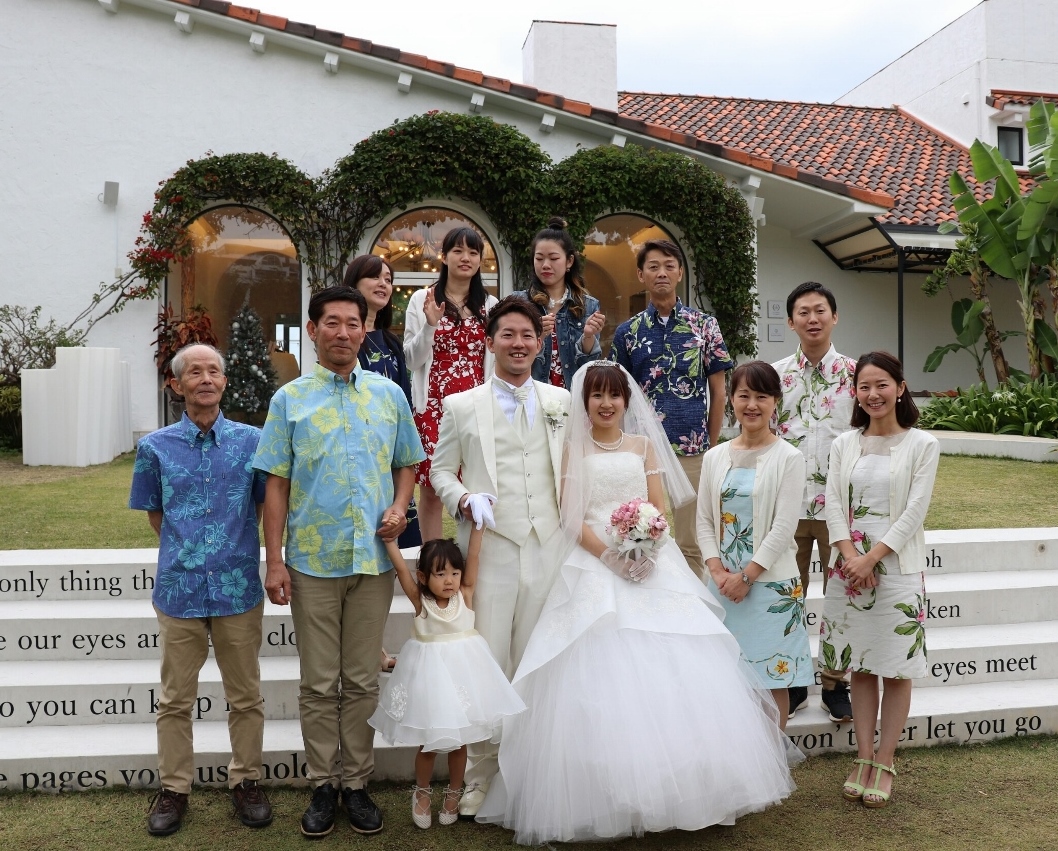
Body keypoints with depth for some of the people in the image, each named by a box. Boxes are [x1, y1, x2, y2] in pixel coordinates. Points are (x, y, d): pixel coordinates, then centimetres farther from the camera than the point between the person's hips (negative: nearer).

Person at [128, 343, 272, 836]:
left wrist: (231, 548, 8)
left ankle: (246, 781, 28)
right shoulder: (156, 447, 1)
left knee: (245, 696, 11)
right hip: (180, 589, 0)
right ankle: (174, 788, 28)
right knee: (176, 699, 12)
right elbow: (154, 514, 12)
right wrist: (186, 550, 9)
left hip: (239, 587, 0)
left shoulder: (251, 441, 0)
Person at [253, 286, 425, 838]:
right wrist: (274, 561, -3)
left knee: (362, 681, 10)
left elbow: (407, 464, 15)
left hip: (374, 559, 1)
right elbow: (276, 483, 1)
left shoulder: (389, 394, 7)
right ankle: (323, 786, 23)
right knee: (319, 683, 8)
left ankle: (356, 782, 24)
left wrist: (399, 507, -6)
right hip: (312, 561, -1)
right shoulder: (290, 399, 2)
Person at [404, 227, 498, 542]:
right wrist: (430, 324, -15)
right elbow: (412, 360, -1)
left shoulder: (489, 304, 10)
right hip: (434, 406, -2)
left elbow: (493, 360, 14)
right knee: (431, 486, 0)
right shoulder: (423, 299, 2)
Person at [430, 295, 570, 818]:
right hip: (489, 551, -2)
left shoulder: (561, 402, 11)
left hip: (547, 550, 2)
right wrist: (464, 500, -11)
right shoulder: (461, 406, 6)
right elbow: (441, 471, 9)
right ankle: (481, 778, 17)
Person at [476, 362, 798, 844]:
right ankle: (603, 798, 2)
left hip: (651, 566, 2)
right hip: (595, 567, -2)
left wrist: (647, 552, -12)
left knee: (669, 670, -4)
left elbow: (662, 510, 8)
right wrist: (610, 555, -16)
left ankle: (676, 788, 9)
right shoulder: (573, 449, 6)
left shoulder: (644, 446, 13)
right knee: (600, 672, -8)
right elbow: (571, 518, -2)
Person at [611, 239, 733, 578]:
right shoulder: (627, 332, 7)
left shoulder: (704, 326, 4)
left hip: (692, 453, -1)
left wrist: (711, 448, 3)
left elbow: (718, 391, 6)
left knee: (690, 544, 6)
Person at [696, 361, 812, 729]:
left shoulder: (788, 458, -5)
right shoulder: (715, 457, 7)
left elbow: (784, 527, -11)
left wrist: (746, 576, -13)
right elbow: (704, 521, 6)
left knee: (772, 678, 4)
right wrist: (717, 570, -7)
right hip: (723, 584, 4)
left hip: (770, 584, -4)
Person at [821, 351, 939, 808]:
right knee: (860, 666, 10)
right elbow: (833, 504, 1)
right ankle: (863, 757, 20)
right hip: (849, 566, 3)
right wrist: (850, 555, -13)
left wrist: (872, 556, -15)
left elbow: (915, 511, -8)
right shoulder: (844, 444, 7)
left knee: (896, 668, 4)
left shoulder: (922, 444, -2)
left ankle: (885, 762, 16)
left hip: (898, 567, -3)